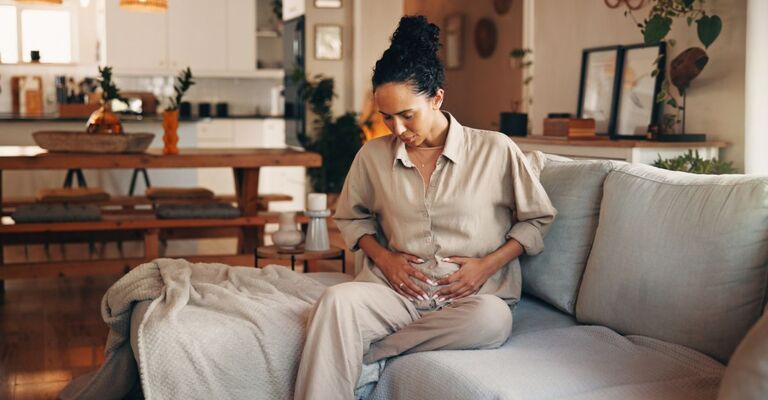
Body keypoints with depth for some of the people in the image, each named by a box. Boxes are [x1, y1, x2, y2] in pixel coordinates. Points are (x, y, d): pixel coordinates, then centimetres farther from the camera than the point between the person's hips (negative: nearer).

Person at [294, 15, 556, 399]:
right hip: (398, 289, 1)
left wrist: (489, 264, -5)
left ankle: (365, 351, -23)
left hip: (472, 293, 0)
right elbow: (350, 216, 23)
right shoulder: (373, 155, 7)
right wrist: (382, 255, 3)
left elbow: (538, 219, 10)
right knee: (336, 302, -32)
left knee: (492, 319, -37)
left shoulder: (496, 150, 0)